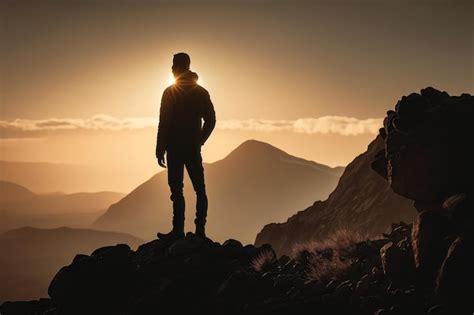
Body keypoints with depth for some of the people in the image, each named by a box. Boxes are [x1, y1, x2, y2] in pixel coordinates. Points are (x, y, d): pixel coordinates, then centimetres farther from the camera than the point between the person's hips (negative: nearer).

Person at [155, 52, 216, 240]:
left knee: (177, 190, -3)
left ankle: (178, 231, -6)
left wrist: (160, 150, -6)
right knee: (200, 189, 7)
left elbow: (164, 123, -10)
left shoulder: (170, 92, -6)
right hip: (194, 148, 5)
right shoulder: (201, 92, 8)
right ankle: (200, 230, 4)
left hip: (175, 148, -5)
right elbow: (210, 120, 8)